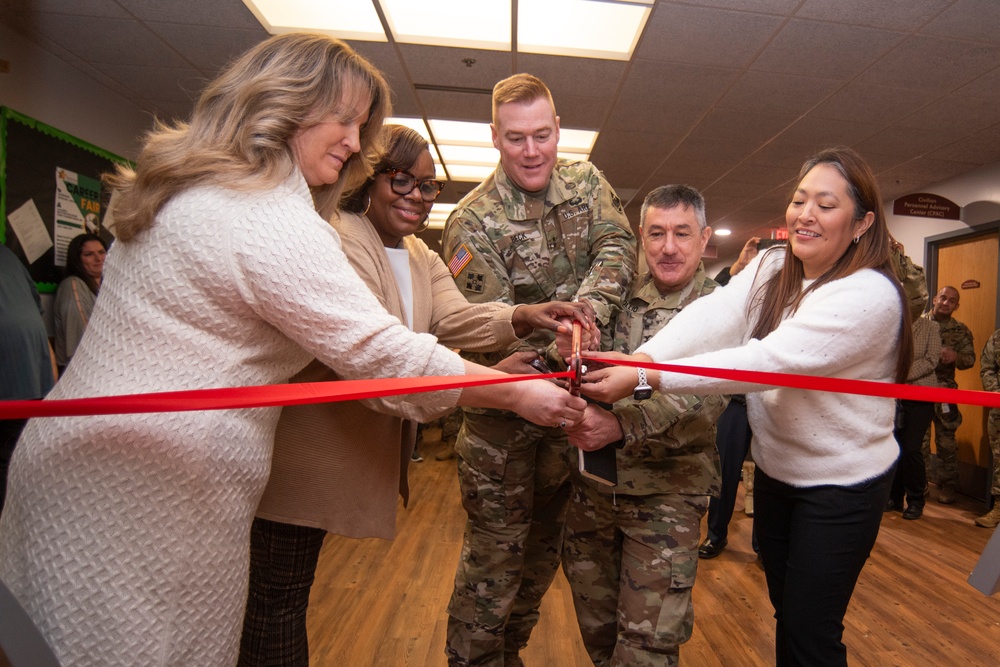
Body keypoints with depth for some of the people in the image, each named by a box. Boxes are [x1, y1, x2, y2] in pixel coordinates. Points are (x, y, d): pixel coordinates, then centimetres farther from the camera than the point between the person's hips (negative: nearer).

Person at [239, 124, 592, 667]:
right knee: (277, 595, 5)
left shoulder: (422, 259, 12)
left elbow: (453, 318, -7)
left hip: (354, 451, 9)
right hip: (301, 451, -9)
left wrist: (520, 318, -28)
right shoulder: (337, 241, -20)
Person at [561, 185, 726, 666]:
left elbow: (702, 402, -23)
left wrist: (620, 426, -38)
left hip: (666, 494, -3)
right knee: (594, 624, 20)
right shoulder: (623, 296, 2)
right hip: (592, 482, 4)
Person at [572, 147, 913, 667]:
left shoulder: (870, 293, -23)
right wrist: (641, 356, -39)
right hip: (775, 470, 6)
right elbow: (714, 316, -20)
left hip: (841, 486, -5)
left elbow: (767, 360, -35)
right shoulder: (772, 268, -2)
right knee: (785, 612, 22)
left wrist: (646, 378, -42)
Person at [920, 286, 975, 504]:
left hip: (945, 391, 1)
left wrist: (956, 357, -16)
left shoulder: (961, 331, 7)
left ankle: (947, 485, 17)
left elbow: (970, 359, 4)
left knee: (946, 440, 5)